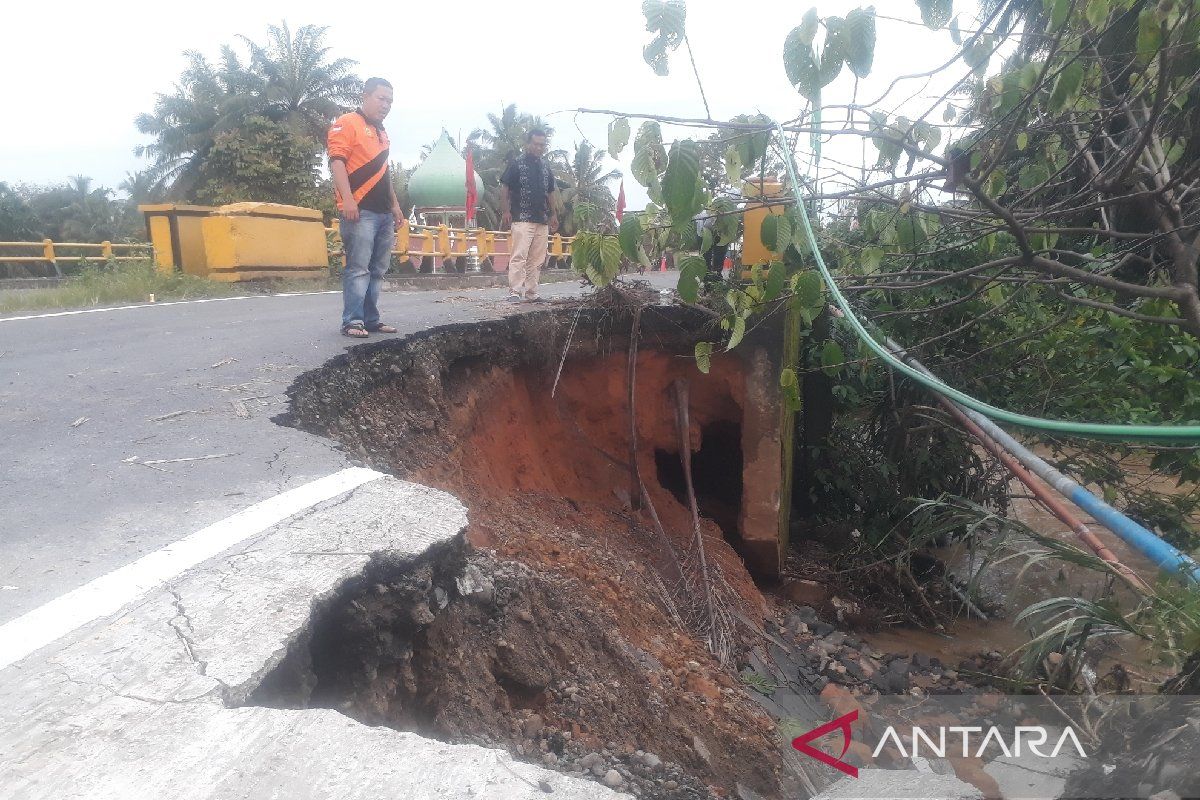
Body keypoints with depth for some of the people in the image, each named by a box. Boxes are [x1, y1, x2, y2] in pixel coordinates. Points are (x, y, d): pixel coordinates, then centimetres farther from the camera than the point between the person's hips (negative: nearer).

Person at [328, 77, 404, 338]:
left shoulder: (381, 132, 25)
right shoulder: (347, 123, -1)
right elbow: (337, 161, -11)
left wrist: (395, 204, 24)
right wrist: (347, 199, -22)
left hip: (384, 213, 8)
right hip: (359, 211, -8)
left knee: (378, 270, 7)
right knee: (358, 268, -11)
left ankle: (371, 319, 11)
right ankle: (352, 321, -8)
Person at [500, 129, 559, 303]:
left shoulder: (545, 166, 17)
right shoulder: (517, 163, 0)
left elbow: (551, 191, 23)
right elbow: (504, 187, -2)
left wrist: (553, 215, 17)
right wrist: (505, 212, -11)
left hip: (542, 220, 6)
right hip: (522, 219, -6)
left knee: (537, 259, 6)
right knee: (519, 256, -12)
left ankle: (531, 293, 12)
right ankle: (514, 293, -10)